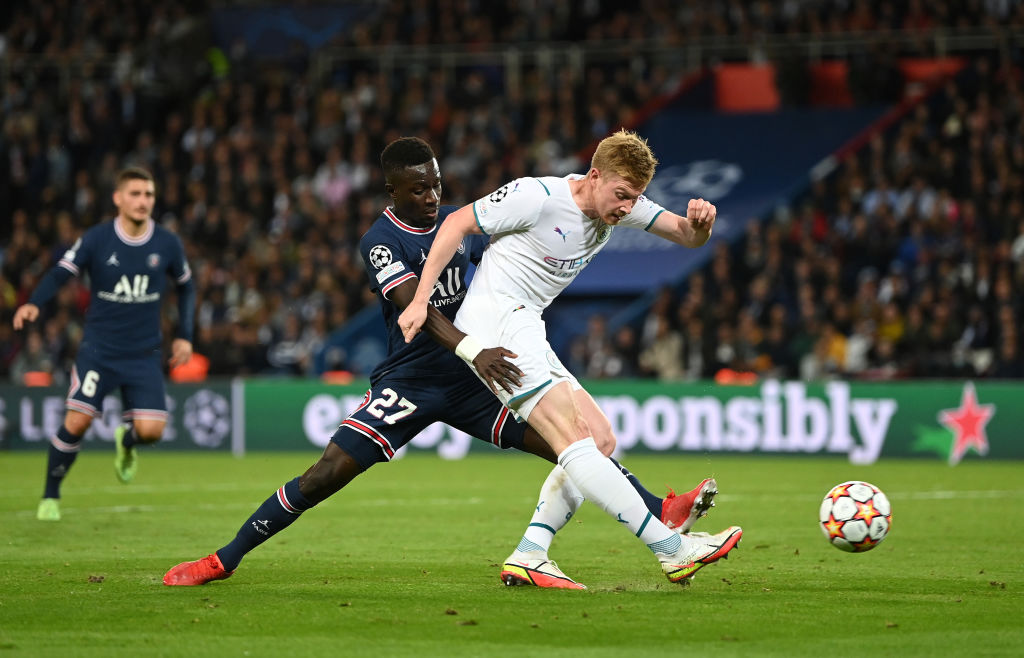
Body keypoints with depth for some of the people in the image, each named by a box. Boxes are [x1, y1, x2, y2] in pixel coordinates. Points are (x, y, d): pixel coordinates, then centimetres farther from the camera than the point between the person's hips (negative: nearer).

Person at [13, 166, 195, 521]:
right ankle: (50, 497, 8)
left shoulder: (167, 244, -2)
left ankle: (126, 441, 30)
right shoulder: (96, 239, -8)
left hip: (144, 355, 2)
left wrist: (185, 336, 8)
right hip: (98, 350, -2)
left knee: (151, 431, -10)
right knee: (76, 423, -13)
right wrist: (33, 303, -29)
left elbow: (186, 287, 14)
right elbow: (60, 273, -10)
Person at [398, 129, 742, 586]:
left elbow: (687, 236, 5)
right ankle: (673, 551, -24)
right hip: (494, 321, -9)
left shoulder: (620, 203, 6)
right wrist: (420, 301, -13)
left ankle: (526, 558, -4)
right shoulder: (538, 197, -15)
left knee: (601, 440, 3)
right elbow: (457, 224, -9)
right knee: (574, 440, -18)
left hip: (527, 333, 9)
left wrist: (699, 222, -20)